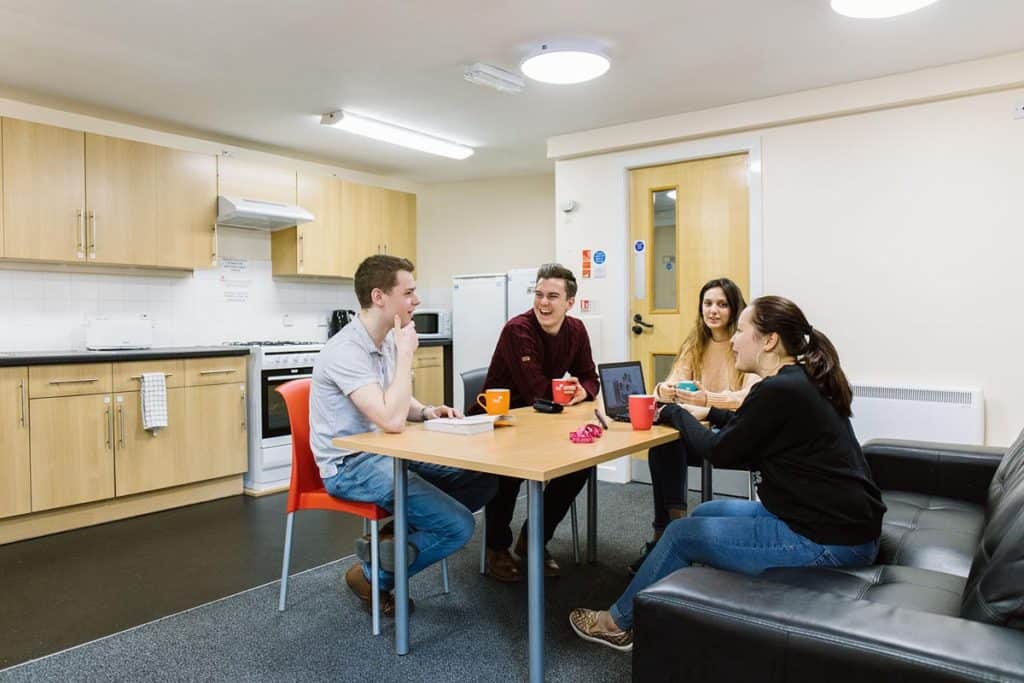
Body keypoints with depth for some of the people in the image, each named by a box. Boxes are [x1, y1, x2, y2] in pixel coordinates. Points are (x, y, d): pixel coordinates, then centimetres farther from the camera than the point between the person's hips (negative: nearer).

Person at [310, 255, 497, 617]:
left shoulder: (387, 341, 5)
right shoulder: (346, 351, -23)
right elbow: (391, 420, -32)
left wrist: (427, 411, -3)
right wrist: (406, 353, -23)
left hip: (388, 453, 9)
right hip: (351, 465, -9)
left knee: (484, 480, 2)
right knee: (458, 525, -18)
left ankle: (397, 533, 8)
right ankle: (373, 575, 5)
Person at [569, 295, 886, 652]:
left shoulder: (777, 390, -21)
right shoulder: (805, 381, 7)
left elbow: (721, 452, -9)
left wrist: (676, 413, 5)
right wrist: (708, 412, 19)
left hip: (829, 540, -9)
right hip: (842, 521, 9)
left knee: (682, 534, 2)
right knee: (705, 514, 18)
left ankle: (619, 622, 22)